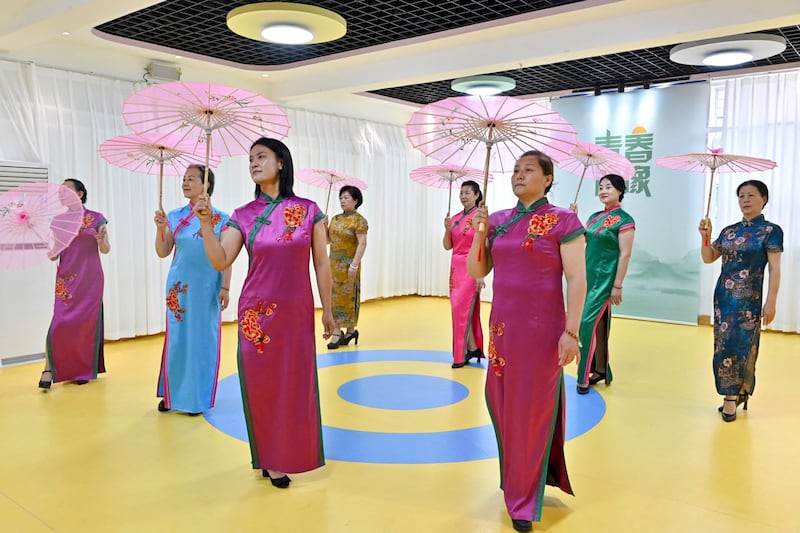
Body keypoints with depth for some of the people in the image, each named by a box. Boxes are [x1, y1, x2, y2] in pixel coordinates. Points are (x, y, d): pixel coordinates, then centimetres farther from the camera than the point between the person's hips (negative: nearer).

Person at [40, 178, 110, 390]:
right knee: (61, 321, -7)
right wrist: (52, 254, -13)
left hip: (89, 279, -1)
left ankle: (84, 370, 13)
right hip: (66, 278, 2)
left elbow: (106, 250, 2)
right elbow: (55, 253, 9)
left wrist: (100, 239, -19)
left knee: (87, 321, 2)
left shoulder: (96, 218, 0)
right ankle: (49, 368, -2)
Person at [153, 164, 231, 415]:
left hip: (207, 287, -2)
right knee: (177, 338, 8)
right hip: (179, 285, 3)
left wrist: (225, 287, -8)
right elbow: (163, 253, 4)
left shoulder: (220, 219, -2)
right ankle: (172, 394, 22)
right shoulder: (175, 216, 6)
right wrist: (161, 227, -11)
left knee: (203, 339, 5)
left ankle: (198, 398, 17)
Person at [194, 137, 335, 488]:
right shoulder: (244, 216, 2)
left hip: (298, 311, 0)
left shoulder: (308, 210, -1)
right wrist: (205, 222, -18)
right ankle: (270, 459, 23)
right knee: (263, 385, 6)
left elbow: (321, 264, 2)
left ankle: (293, 452, 28)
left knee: (297, 384, 8)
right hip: (257, 312, 1)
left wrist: (327, 310, 4)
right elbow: (221, 262, -7)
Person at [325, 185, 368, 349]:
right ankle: (337, 331, 11)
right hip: (334, 263, 6)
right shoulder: (335, 218, 11)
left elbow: (362, 244, -16)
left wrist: (354, 265, -22)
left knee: (348, 296, 2)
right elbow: (328, 240, 13)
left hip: (348, 265, -6)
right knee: (334, 296, 5)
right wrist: (325, 227, -5)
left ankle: (350, 329, 14)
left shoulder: (358, 220, -10)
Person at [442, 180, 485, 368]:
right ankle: (473, 348, 19)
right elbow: (447, 246, 11)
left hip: (471, 268, -7)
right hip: (456, 268, 7)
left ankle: (462, 353, 0)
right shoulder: (455, 218, 11)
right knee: (464, 310, 10)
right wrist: (447, 229, -7)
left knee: (461, 309, -9)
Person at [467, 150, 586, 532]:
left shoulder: (562, 221, -8)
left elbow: (577, 279, -11)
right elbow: (476, 272, 7)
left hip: (541, 328, -5)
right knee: (502, 403, 15)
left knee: (532, 409, 5)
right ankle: (517, 476, 40)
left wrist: (571, 331, -17)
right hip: (502, 325, 5)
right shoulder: (498, 220, 7)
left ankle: (525, 498, 24)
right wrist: (479, 233, -7)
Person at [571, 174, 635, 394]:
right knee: (597, 326, 11)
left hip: (604, 280, -7)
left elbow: (625, 255, -13)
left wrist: (617, 286, -17)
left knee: (588, 324, -9)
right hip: (588, 277, 7)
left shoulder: (624, 220, -9)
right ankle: (600, 370, 21)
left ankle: (585, 377, -1)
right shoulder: (594, 217, 12)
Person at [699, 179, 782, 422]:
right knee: (723, 344, 7)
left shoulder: (771, 231, -5)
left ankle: (734, 395, 11)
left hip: (749, 298, -5)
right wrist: (705, 237, -8)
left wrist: (771, 302, -14)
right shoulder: (729, 231, 9)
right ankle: (732, 395, 17)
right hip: (723, 295, 5)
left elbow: (774, 269, -9)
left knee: (742, 345, -1)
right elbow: (708, 258, 9)